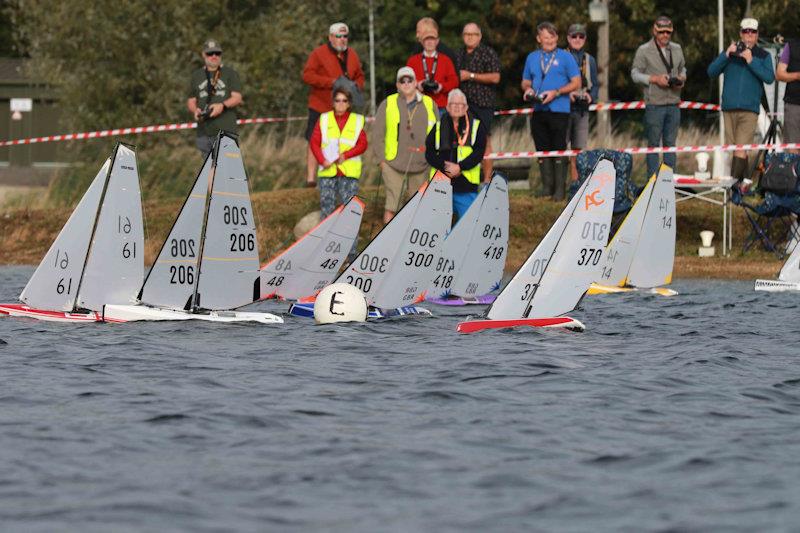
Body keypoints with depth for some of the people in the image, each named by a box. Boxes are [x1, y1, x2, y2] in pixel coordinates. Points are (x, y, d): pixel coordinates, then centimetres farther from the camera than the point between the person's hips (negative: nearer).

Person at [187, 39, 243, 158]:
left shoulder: (230, 73, 8)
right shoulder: (196, 76, 18)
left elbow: (237, 97, -1)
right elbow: (191, 101, 17)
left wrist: (222, 105, -20)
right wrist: (195, 110, -7)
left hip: (225, 130, -4)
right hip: (204, 132, 4)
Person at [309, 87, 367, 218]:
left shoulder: (357, 121, 8)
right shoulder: (324, 119, 9)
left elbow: (362, 145, 3)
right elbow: (314, 142, 5)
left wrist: (346, 155, -12)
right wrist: (322, 160, -10)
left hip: (349, 171, -1)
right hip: (328, 171, 1)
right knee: (327, 204, -2)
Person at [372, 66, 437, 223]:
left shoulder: (429, 104, 8)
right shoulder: (388, 104, 4)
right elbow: (377, 134, 5)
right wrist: (381, 159, -2)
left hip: (421, 164, 2)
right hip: (394, 164, -2)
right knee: (392, 203, -7)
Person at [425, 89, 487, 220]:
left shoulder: (476, 127, 6)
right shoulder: (438, 127, 12)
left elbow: (479, 153, -4)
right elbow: (429, 153, 5)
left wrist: (460, 167, -15)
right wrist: (444, 166, -12)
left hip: (466, 185, -2)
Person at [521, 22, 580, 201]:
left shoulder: (565, 57, 2)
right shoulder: (532, 58, 15)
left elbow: (576, 83, -2)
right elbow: (525, 81, 22)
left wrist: (556, 92, -14)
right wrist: (527, 89, -2)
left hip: (559, 110, -4)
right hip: (538, 110, 4)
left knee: (559, 150, -5)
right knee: (542, 150, 5)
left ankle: (560, 188, -1)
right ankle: (547, 187, 11)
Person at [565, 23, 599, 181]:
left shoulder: (589, 60, 14)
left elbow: (595, 85, 15)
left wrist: (590, 96, -5)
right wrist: (566, 93, -15)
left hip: (582, 109, 3)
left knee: (578, 149, 4)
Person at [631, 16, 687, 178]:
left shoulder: (677, 49, 13)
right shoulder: (644, 51, -1)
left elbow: (682, 68, 24)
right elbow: (635, 73, -2)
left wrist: (682, 78, 1)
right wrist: (655, 79, -15)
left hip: (673, 104, 4)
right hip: (654, 105, -4)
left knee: (670, 143, 8)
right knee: (654, 144, -2)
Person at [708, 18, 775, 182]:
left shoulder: (763, 56, 9)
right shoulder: (731, 51, 14)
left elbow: (769, 78, -6)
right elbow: (712, 72, 5)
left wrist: (751, 61, -14)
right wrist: (726, 55, -9)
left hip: (749, 109, -3)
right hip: (729, 108, 3)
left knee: (740, 149, -14)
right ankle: (743, 180, 11)